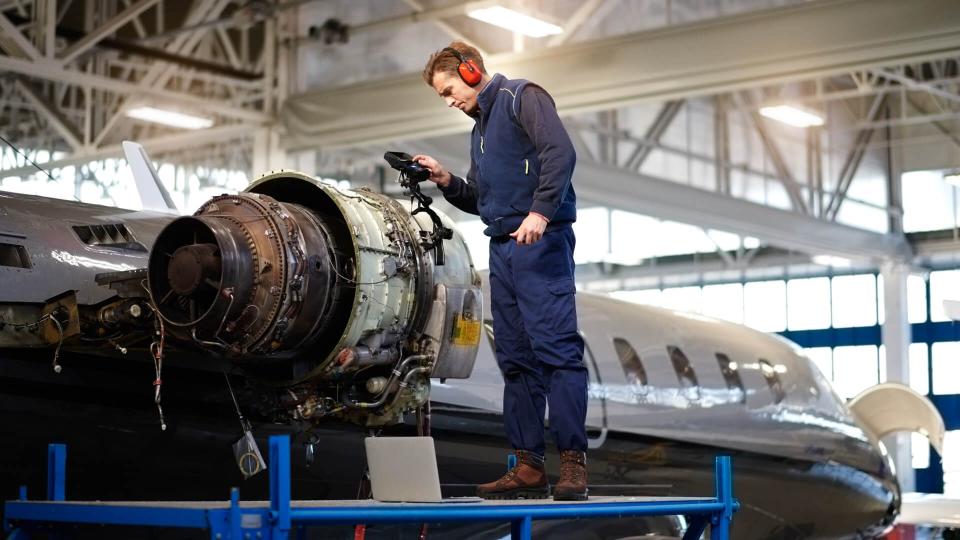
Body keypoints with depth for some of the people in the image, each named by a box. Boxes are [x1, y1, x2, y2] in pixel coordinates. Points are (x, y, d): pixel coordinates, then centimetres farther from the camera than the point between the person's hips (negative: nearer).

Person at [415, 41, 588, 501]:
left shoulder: (521, 97, -1)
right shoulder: (479, 128, 25)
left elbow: (560, 152, -16)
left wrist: (541, 212, -24)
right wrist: (447, 182, 9)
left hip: (540, 242, -9)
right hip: (502, 247, 9)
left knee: (556, 347, -13)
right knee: (516, 359, 6)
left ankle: (573, 460, -13)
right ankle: (529, 466, 9)